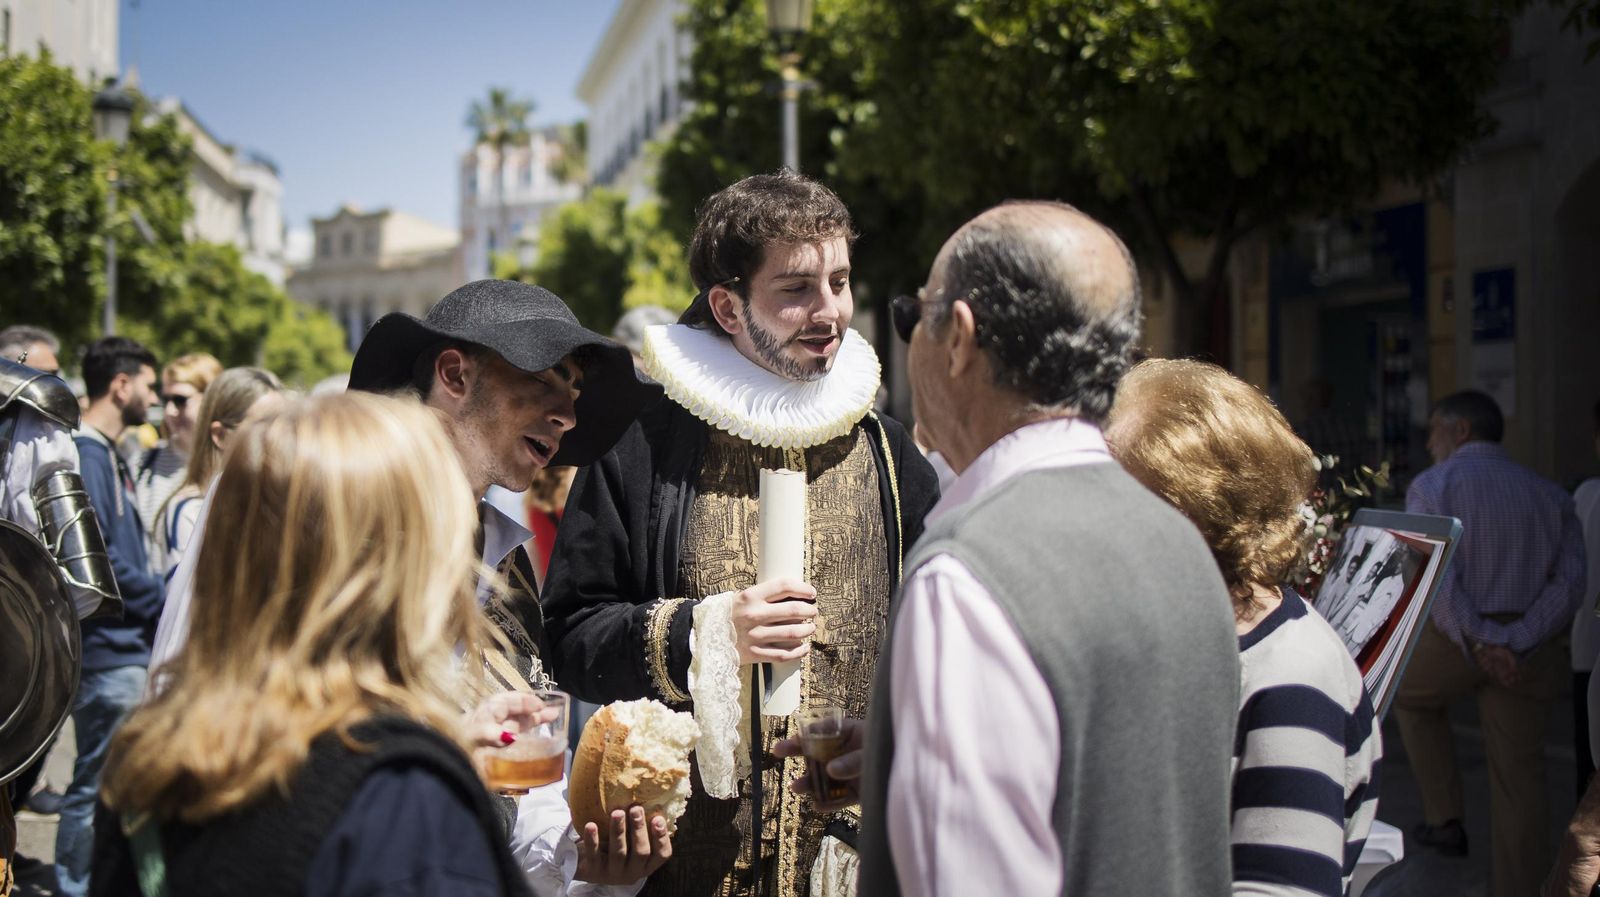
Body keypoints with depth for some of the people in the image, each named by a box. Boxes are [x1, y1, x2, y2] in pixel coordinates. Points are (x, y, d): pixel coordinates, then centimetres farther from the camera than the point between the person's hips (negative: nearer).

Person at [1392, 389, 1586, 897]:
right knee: (1518, 778, 8)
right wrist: (1517, 643, -11)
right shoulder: (1550, 494, 11)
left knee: (1413, 696, 29)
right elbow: (1570, 579, -3)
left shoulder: (1433, 485, -1)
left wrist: (1477, 642, -18)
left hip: (1452, 639, -3)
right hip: (1530, 650, 3)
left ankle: (1443, 819, 23)